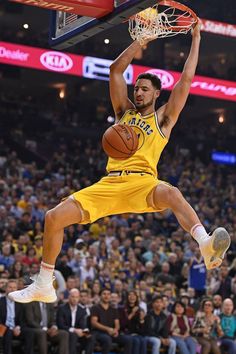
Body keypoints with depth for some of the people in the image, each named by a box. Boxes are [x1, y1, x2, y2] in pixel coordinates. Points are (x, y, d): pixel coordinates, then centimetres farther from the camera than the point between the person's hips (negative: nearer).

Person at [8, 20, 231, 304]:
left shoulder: (163, 118, 12)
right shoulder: (124, 111, 22)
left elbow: (186, 79, 7)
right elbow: (116, 69, 17)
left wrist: (196, 40, 10)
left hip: (142, 182, -4)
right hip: (110, 183, 4)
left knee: (171, 194, -40)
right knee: (54, 218, -6)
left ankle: (206, 246, -61)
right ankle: (43, 287, 7)